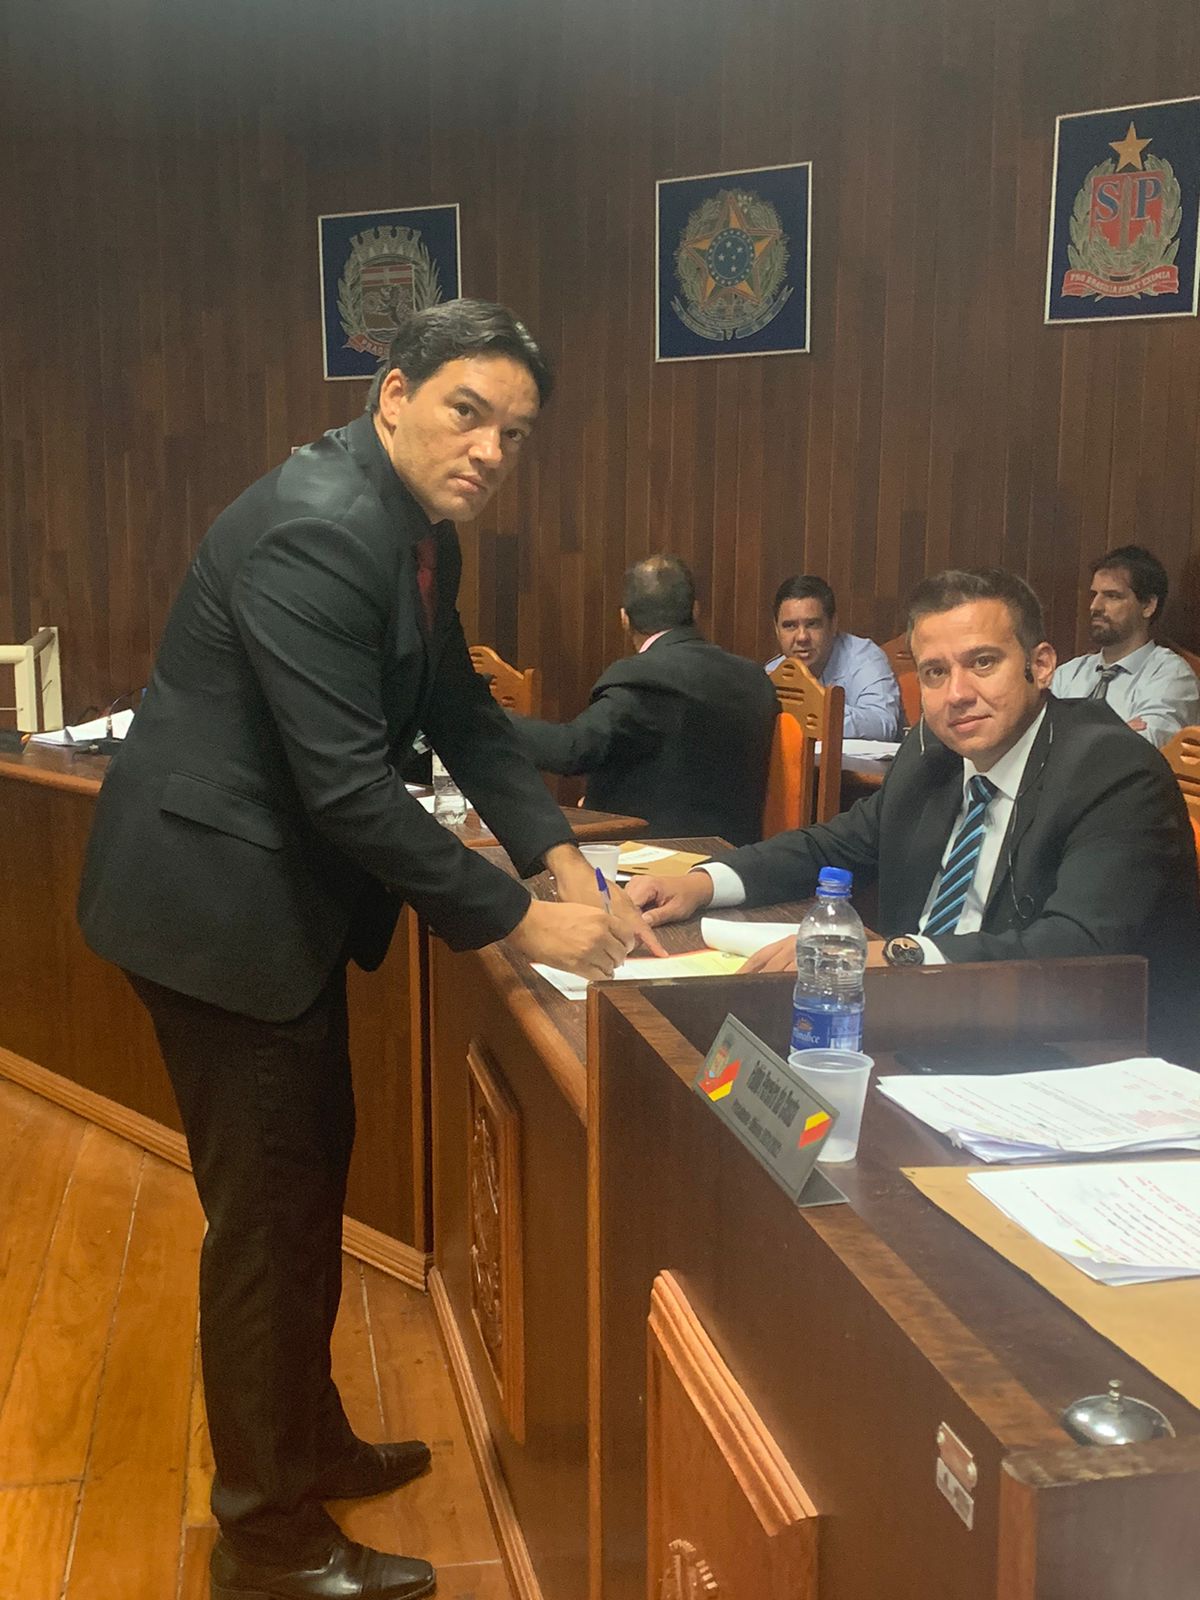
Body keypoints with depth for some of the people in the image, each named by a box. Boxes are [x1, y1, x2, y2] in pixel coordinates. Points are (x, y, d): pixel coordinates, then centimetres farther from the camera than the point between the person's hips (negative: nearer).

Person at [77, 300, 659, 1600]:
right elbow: (349, 786, -29)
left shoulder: (420, 529, 5)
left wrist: (564, 861, -1)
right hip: (212, 898, -10)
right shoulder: (314, 530, -25)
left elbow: (461, 712, 11)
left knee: (311, 1174, 21)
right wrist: (520, 921, -22)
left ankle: (309, 1441, 41)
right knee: (264, 1210, 1)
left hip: (289, 894, 10)